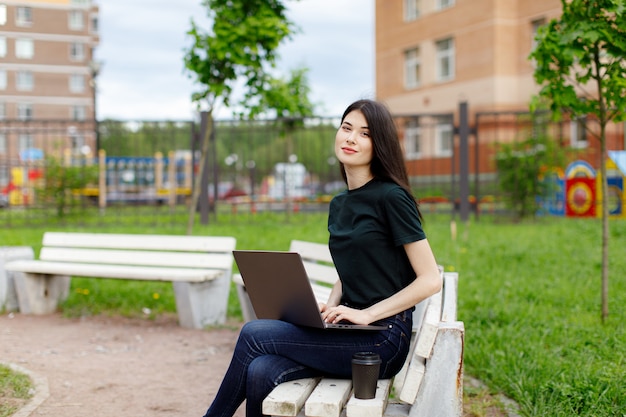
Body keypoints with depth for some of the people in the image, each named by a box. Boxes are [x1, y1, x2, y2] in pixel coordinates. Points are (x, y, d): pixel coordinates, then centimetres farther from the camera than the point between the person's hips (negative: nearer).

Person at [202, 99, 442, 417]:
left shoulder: (391, 197, -9)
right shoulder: (338, 205, 14)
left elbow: (430, 280, -12)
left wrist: (367, 314, -16)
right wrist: (329, 308, 3)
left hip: (382, 339, -6)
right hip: (348, 332, 6)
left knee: (253, 334, -14)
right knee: (261, 373, -19)